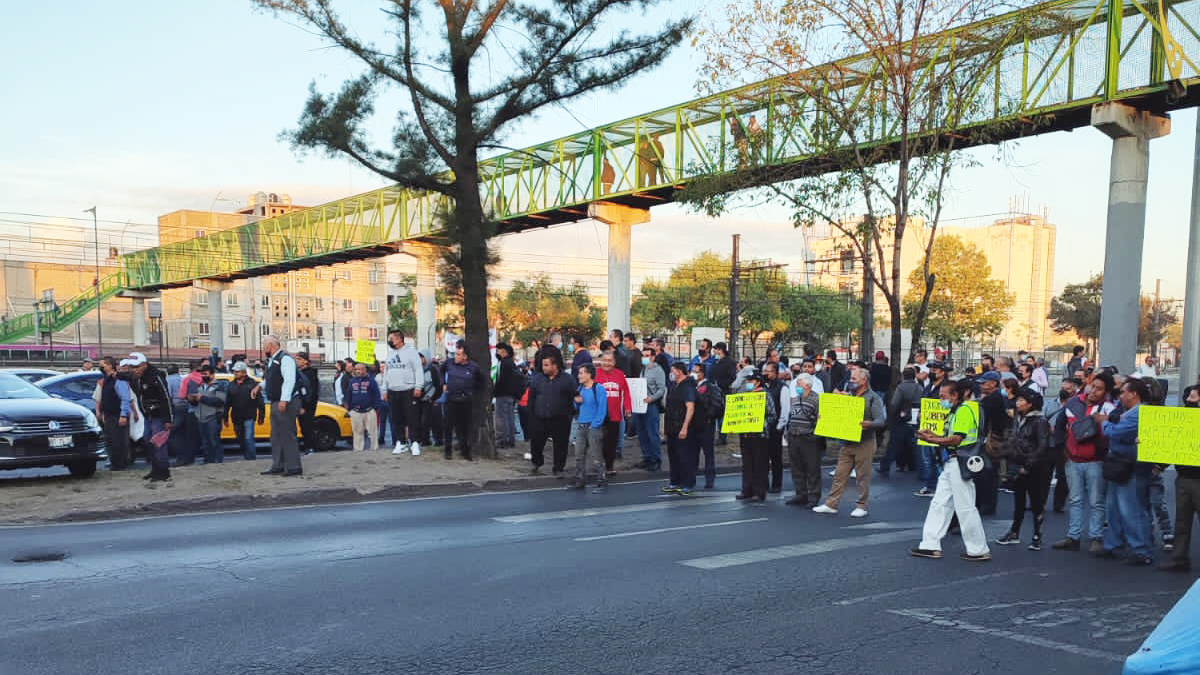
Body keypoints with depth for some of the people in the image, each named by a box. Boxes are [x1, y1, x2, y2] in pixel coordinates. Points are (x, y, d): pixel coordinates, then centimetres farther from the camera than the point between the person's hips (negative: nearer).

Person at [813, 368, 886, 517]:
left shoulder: (873, 398, -4)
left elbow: (881, 420, -13)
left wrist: (869, 424, -33)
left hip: (864, 442, -6)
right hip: (847, 442, 6)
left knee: (863, 476, 2)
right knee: (839, 474, 5)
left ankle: (861, 506, 11)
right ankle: (831, 504, 8)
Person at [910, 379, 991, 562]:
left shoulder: (964, 411, -13)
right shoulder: (954, 412, 18)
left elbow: (956, 439, -19)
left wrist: (931, 439, -13)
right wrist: (934, 435, 5)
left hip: (961, 462, -10)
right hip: (952, 463, 10)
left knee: (966, 507, -4)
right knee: (939, 503, 8)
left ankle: (979, 550, 6)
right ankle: (931, 546, 10)